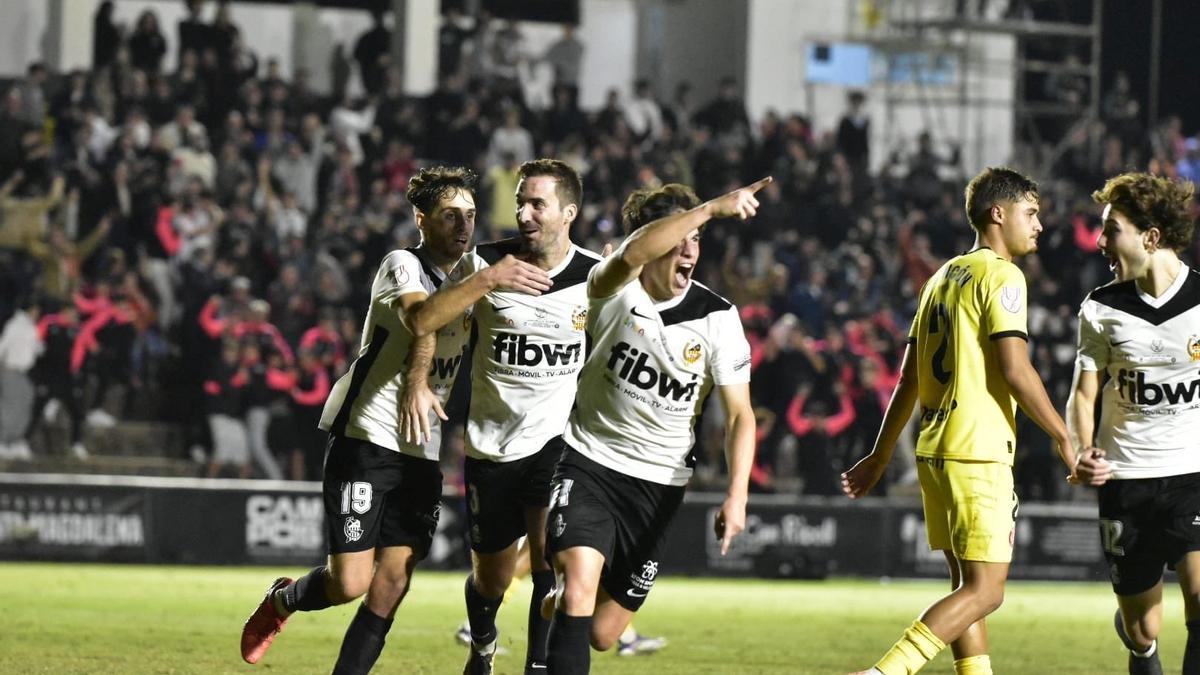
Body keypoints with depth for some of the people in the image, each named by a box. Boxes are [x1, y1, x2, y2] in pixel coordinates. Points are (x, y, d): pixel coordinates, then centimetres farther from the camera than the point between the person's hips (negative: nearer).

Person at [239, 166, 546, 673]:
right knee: (351, 583, -8)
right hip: (365, 437, -6)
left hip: (421, 453, 6)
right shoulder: (403, 265, -9)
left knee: (391, 585, -3)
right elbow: (419, 313, -32)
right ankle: (282, 600, 23)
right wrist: (484, 281, -45)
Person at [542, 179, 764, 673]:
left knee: (601, 634, 7)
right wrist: (713, 208, -44)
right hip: (590, 461, -2)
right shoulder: (614, 288, -13)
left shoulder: (716, 317, -8)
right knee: (579, 587, -27)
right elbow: (632, 254, -38)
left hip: (658, 484, 3)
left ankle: (558, 605, 44)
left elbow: (739, 413, -7)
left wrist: (737, 496, -20)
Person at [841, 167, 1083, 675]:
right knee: (985, 590, -8)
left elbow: (909, 379, 19)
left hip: (933, 452, 9)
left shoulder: (944, 277, 17)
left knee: (968, 585, 13)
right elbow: (1014, 370, -16)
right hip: (978, 453, -9)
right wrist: (1064, 439, -9)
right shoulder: (1001, 276, -8)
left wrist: (880, 456, 23)